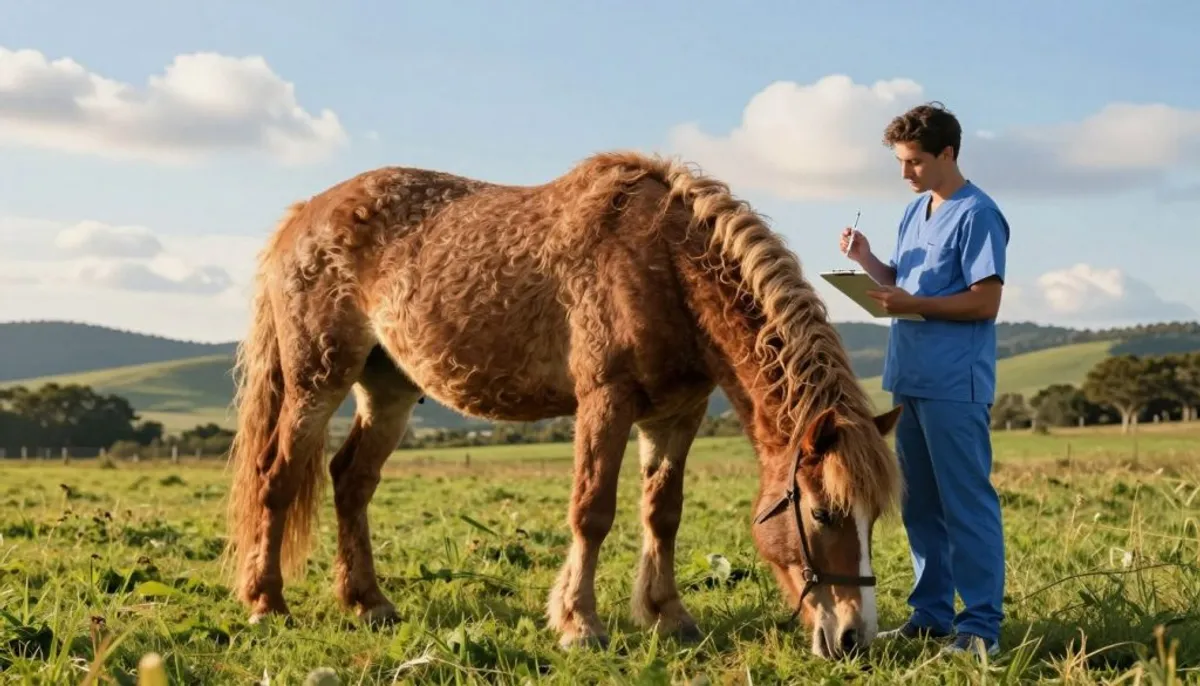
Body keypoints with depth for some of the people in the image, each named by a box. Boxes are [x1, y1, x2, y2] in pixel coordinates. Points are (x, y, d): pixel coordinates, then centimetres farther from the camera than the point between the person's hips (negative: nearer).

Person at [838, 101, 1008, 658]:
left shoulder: (977, 215, -11)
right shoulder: (915, 212, 15)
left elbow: (985, 302, -16)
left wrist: (912, 305, -20)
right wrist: (868, 262, 2)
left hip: (954, 387, -9)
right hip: (907, 380, 9)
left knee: (967, 503, -5)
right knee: (919, 505, 13)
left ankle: (981, 625, 0)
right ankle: (931, 613, 21)